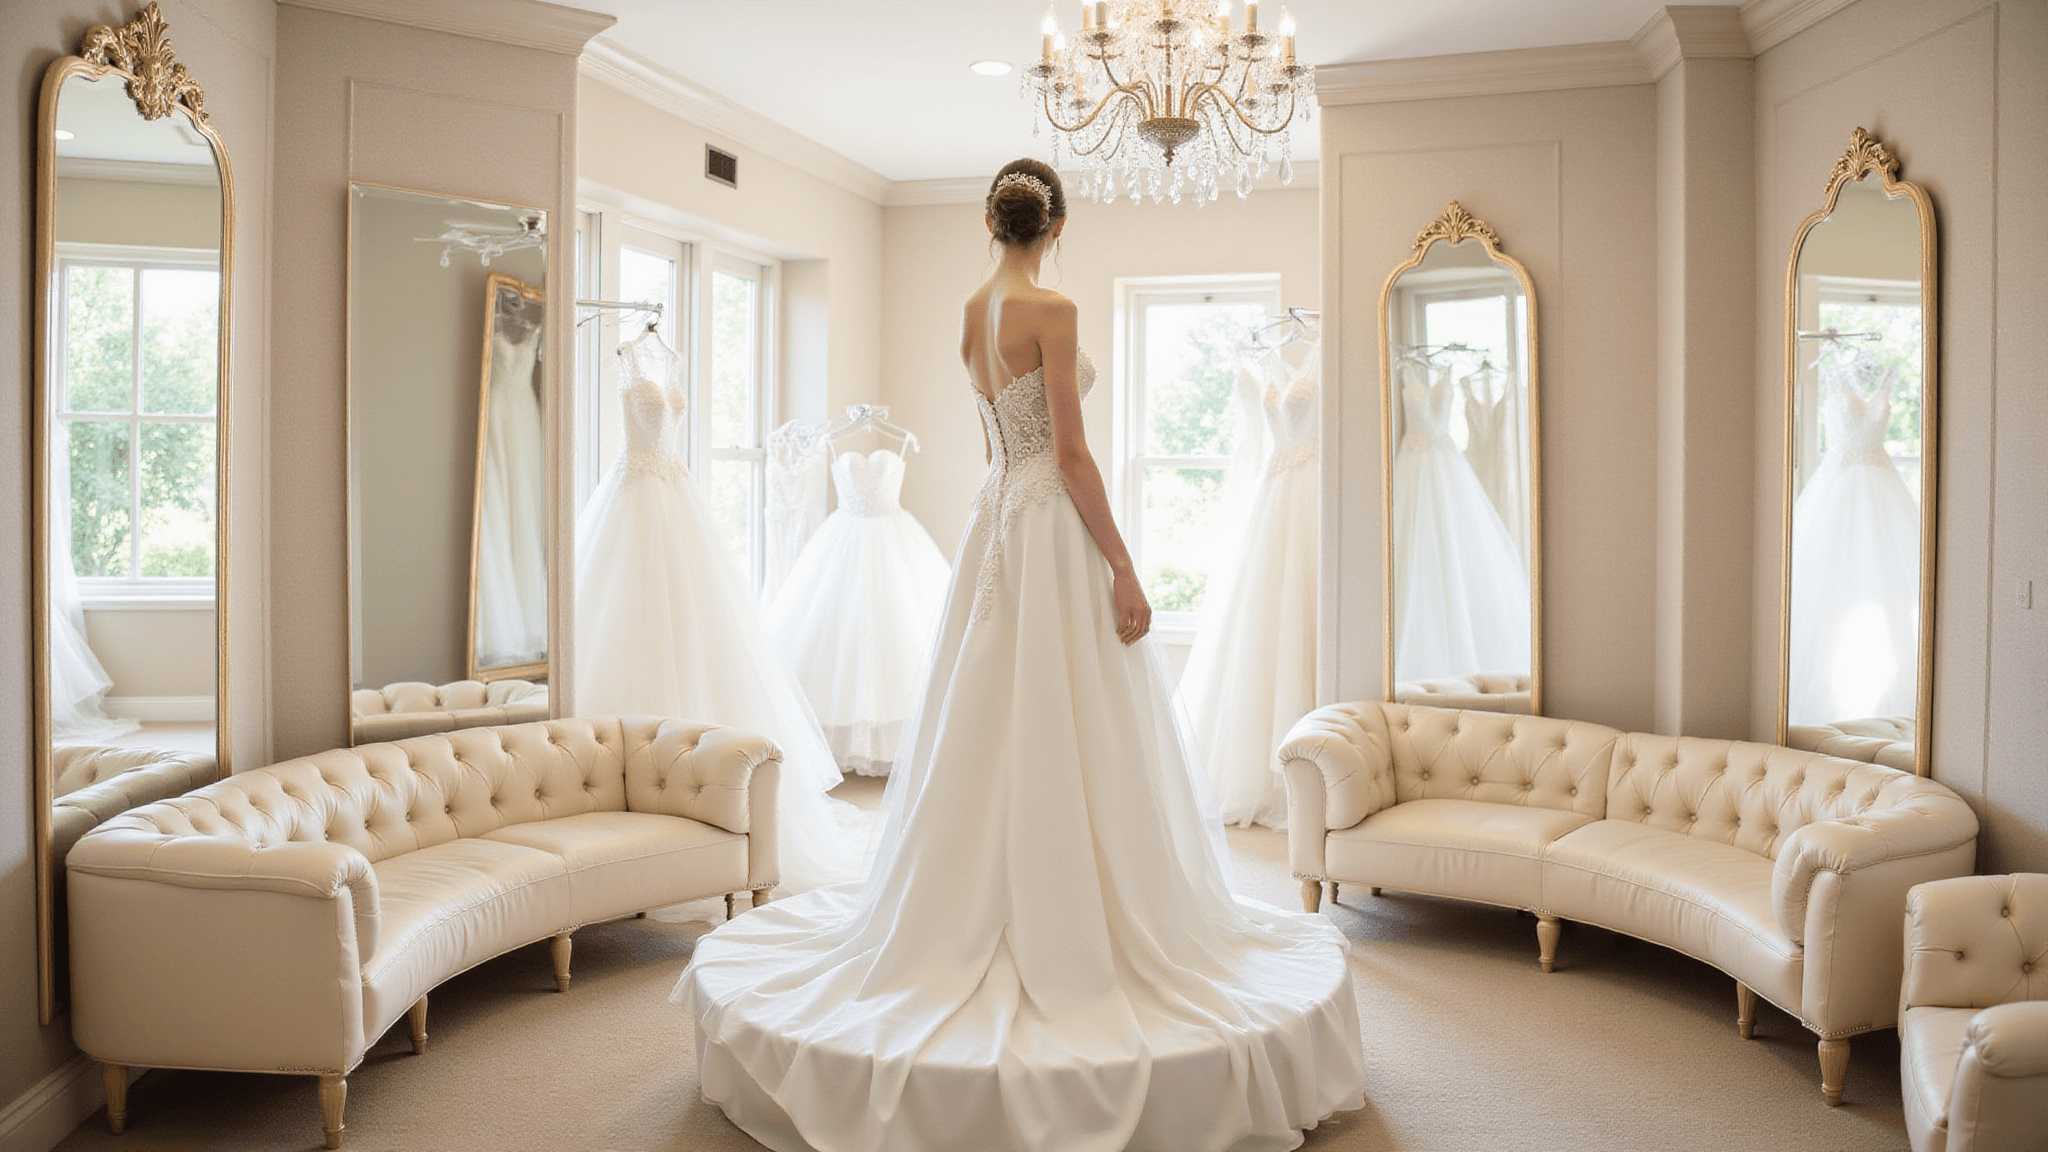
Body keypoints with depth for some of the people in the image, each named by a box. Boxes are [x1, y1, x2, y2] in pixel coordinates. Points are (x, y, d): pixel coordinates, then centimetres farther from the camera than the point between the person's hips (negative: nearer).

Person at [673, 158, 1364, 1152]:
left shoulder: (970, 313, 12)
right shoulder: (1052, 309, -12)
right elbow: (1070, 452, -16)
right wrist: (1124, 567, -14)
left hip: (994, 518, 9)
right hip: (1054, 525, -8)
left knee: (991, 731, 13)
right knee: (1067, 739, -2)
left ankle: (980, 915, 24)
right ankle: (1067, 932, 5)